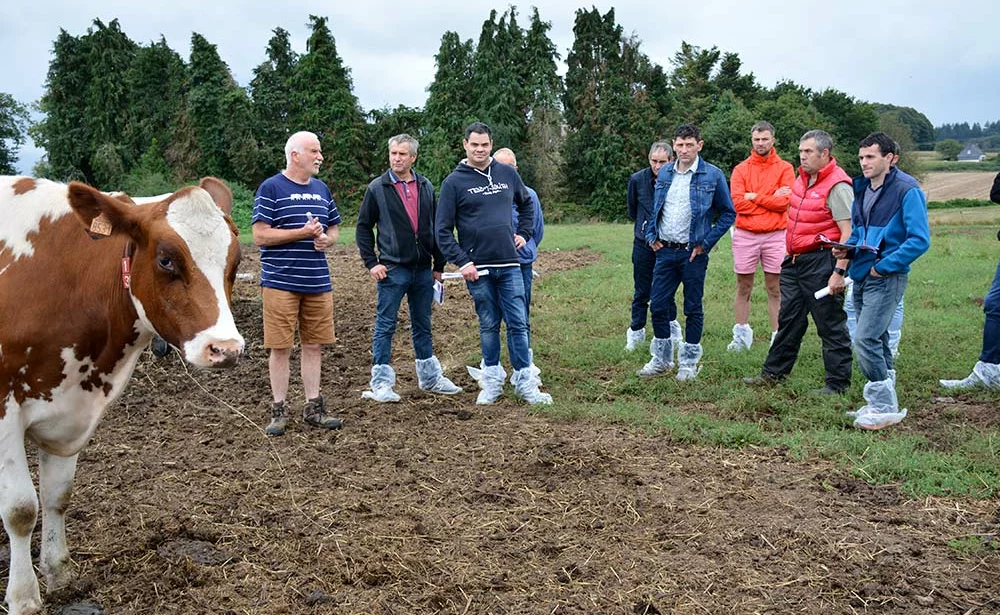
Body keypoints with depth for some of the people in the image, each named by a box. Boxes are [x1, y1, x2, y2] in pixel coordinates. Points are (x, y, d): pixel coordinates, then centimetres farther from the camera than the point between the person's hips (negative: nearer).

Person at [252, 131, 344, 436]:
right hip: (281, 282, -5)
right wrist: (303, 233, -16)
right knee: (280, 348, 0)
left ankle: (313, 407, 19)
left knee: (314, 345, 10)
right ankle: (278, 411, 11)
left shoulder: (322, 189, 14)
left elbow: (334, 228, 23)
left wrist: (326, 239, -1)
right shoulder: (271, 188, -5)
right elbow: (260, 236, -11)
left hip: (318, 283, 6)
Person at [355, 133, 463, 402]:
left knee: (423, 326, 14)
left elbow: (436, 227, 13)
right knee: (385, 326, 0)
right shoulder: (377, 187, -2)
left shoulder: (426, 187, 8)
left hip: (423, 269, 4)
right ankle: (381, 383, 7)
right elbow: (363, 227, 1)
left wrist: (438, 265, 11)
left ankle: (430, 378, 25)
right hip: (392, 269, -4)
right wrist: (371, 263, -7)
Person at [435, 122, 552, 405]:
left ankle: (525, 382, 8)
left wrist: (524, 233, 13)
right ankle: (492, 381, 20)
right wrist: (461, 262, -10)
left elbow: (526, 204, 26)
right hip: (477, 268, -2)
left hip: (509, 265, 2)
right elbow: (443, 230, -3)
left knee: (518, 324, 1)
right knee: (488, 326, 7)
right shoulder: (454, 182, -1)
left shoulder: (508, 174, 8)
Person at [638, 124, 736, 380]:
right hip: (665, 251, 4)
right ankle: (661, 359, 21)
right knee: (658, 305, 6)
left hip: (693, 253, -4)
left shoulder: (713, 175, -6)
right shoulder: (664, 173, 7)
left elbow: (728, 213, -1)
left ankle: (689, 362, 18)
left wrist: (706, 242, -8)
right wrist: (651, 236, 6)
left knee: (693, 308, 6)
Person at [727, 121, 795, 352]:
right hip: (745, 235, 1)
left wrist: (754, 197, -7)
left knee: (775, 290, 3)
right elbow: (737, 202, -8)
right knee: (743, 288, 7)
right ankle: (741, 336, 15)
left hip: (775, 235, -1)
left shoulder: (785, 169, 4)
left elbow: (785, 202, -9)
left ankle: (778, 337, 7)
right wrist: (771, 199, -7)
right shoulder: (741, 170, 7)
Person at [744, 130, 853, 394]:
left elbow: (848, 233, -19)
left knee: (830, 324, 0)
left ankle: (838, 383, 10)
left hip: (820, 261, -9)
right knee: (789, 319, 17)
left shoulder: (837, 186, -15)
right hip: (794, 260, 9)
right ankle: (773, 372, 27)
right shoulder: (802, 178, 12)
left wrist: (839, 271, -24)